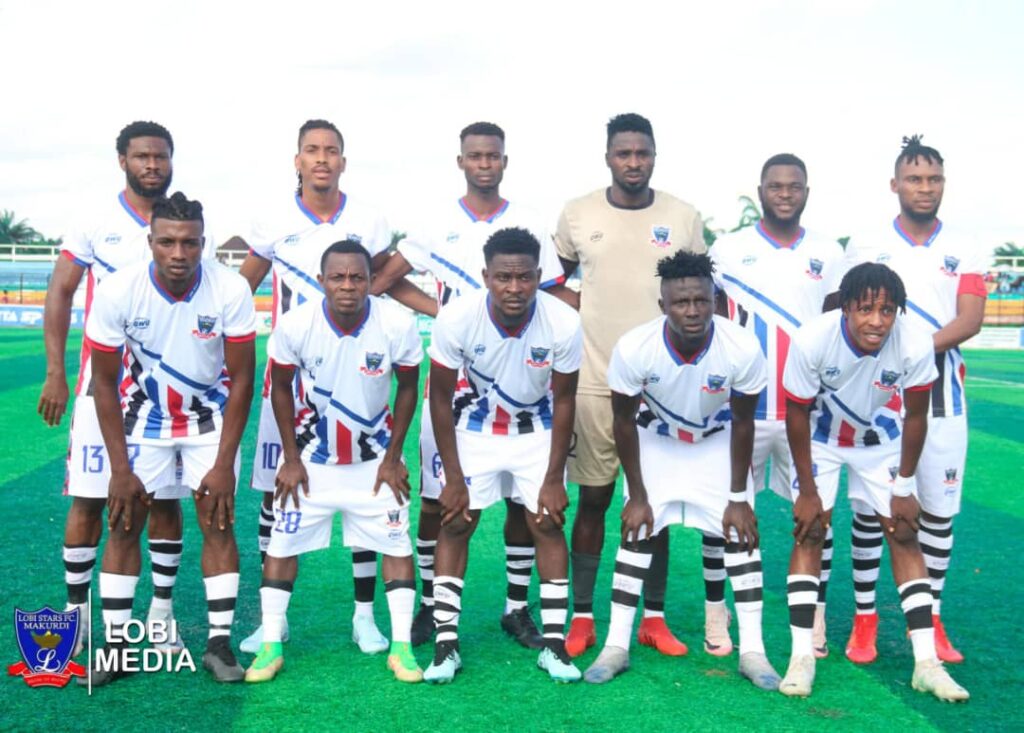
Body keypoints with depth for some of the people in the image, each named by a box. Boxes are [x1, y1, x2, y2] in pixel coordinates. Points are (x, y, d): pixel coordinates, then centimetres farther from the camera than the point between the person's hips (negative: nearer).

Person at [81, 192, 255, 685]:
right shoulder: (117, 292, -22)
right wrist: (120, 469, -13)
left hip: (211, 416, 0)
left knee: (218, 523, -6)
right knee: (123, 524, -3)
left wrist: (224, 464, -15)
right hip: (144, 414, 1)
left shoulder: (231, 291, -23)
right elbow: (104, 383, -12)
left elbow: (241, 379, -14)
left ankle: (219, 644, 4)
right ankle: (115, 646, 8)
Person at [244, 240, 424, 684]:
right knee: (283, 542, 0)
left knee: (396, 542, -1)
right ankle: (271, 646, 13)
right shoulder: (294, 326, -21)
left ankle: (401, 647, 9)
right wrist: (291, 460, -5)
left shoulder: (398, 326, -21)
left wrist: (392, 458, -4)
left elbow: (407, 390, -5)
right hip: (311, 453, 0)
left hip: (374, 455, 0)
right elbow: (281, 389, -5)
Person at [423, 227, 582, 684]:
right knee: (456, 524, -3)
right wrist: (453, 478, -12)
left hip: (537, 430, 0)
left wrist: (553, 479, -9)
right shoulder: (456, 319, -28)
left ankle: (554, 644, 7)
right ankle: (446, 645, 5)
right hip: (474, 428, 0)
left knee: (548, 523, -4)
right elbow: (441, 398, -14)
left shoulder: (563, 324, -26)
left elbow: (563, 400, -11)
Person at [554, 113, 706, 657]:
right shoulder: (577, 215, 1)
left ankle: (654, 618, 17)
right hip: (593, 381, 0)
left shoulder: (683, 218, 2)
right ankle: (582, 618, 14)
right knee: (592, 499, 5)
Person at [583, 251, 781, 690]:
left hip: (718, 443, 0)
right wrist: (637, 496, -11)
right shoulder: (634, 348, -33)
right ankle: (616, 646, 5)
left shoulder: (743, 349, -32)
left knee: (741, 533, -6)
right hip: (655, 441, 0)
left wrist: (738, 497, -10)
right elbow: (624, 422, -17)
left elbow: (742, 422, -15)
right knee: (636, 533, -4)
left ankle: (752, 650, 3)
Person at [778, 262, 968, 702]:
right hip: (821, 437, -1)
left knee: (904, 534, -3)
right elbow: (797, 415, -19)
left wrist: (904, 489, -6)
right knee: (809, 532, -10)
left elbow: (914, 417, -13)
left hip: (881, 437, 2)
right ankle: (802, 657, -5)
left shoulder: (915, 346, -30)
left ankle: (926, 663, 1)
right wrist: (808, 491, -13)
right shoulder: (812, 340, -34)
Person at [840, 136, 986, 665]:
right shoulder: (865, 247, 4)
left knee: (939, 510, 4)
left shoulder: (965, 251, 7)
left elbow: (970, 321, -4)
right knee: (870, 509, 1)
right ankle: (865, 618, 11)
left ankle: (930, 618, 16)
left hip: (941, 396, 2)